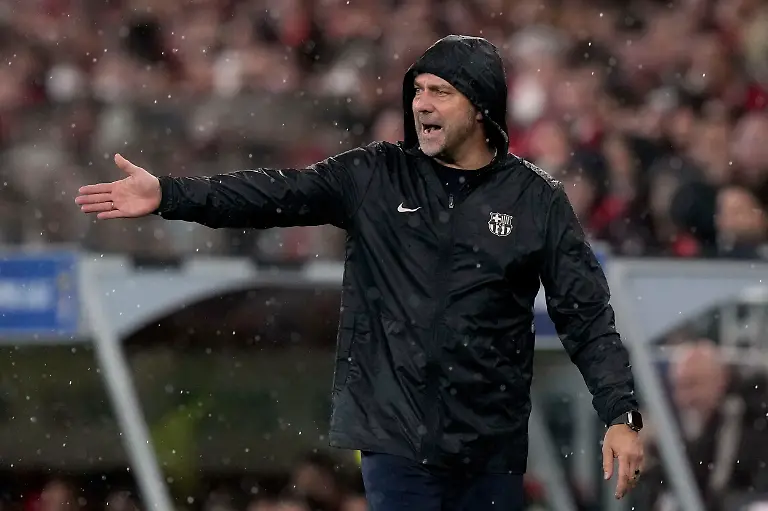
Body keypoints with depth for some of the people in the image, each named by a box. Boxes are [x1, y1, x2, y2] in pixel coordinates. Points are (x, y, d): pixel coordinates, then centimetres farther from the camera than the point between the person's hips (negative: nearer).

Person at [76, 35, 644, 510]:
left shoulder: (536, 200, 1)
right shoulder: (375, 177, 4)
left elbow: (587, 316, 1)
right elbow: (276, 194, -5)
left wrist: (622, 415, -8)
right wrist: (169, 195, -17)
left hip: (491, 451, 0)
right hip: (397, 439, 0)